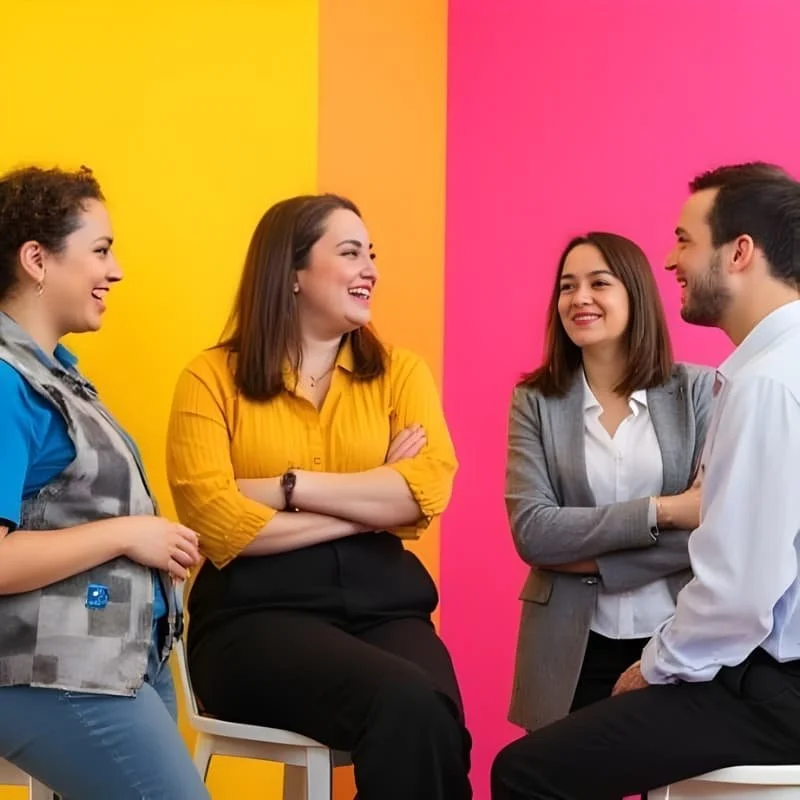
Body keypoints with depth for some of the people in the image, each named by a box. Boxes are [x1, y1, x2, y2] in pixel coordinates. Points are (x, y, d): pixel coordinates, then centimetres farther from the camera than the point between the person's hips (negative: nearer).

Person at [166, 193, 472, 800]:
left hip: (382, 600, 3)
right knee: (407, 704, -30)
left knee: (431, 715, -30)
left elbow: (429, 488, -4)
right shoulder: (213, 377, 4)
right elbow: (213, 521, -10)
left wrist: (287, 487, -10)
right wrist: (372, 505, -5)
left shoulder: (400, 372, 13)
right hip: (258, 610, -3)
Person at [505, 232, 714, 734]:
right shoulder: (535, 402, 1)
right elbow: (531, 532, -11)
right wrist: (663, 510, -17)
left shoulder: (699, 390, -1)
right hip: (573, 653, 1)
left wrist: (591, 559, -14)